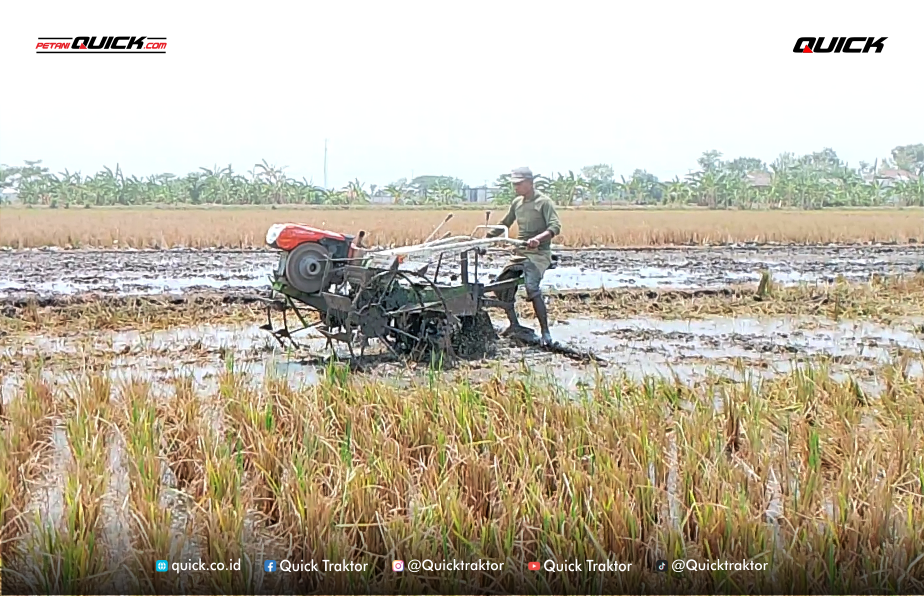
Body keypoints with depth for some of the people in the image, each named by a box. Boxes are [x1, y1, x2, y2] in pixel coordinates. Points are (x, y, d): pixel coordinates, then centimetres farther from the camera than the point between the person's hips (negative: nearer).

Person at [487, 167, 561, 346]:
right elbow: (504, 224, 26)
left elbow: (555, 227, -20)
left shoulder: (544, 202, -8)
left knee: (532, 288, -24)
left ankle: (545, 333, -19)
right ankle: (514, 325, 13)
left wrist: (538, 238, -37)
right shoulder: (517, 203, 14)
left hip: (539, 254, -8)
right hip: (520, 253, 8)